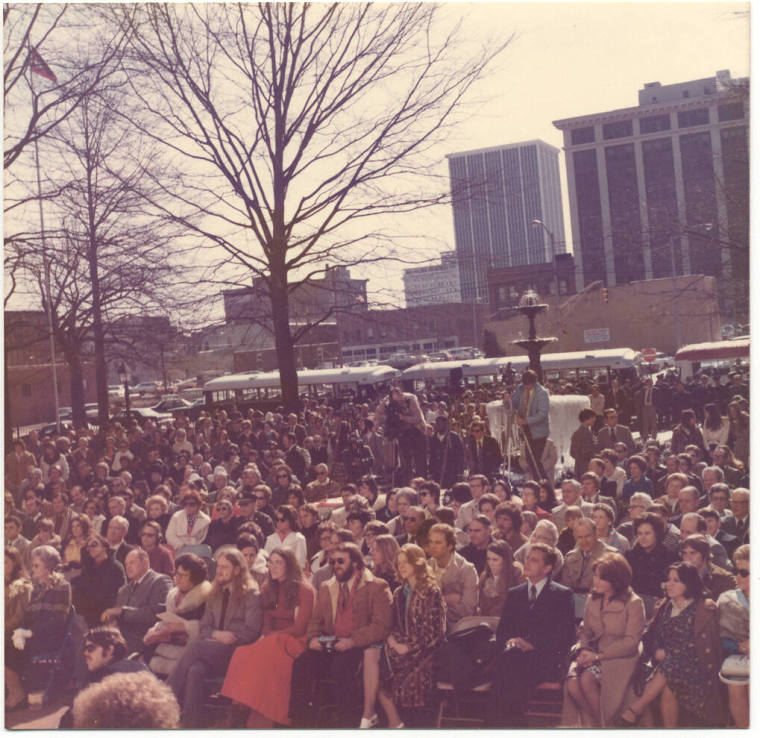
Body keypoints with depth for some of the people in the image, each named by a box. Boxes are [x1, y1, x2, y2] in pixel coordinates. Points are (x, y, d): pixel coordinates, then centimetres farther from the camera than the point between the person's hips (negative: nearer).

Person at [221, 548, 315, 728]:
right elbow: (266, 623, 15)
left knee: (264, 657, -35)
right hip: (270, 640, 5)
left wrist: (270, 637, -11)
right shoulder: (268, 589, 17)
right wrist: (266, 636, -7)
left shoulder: (304, 591, -2)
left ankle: (260, 719, -31)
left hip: (293, 642, -5)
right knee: (242, 654, -28)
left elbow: (299, 628, -6)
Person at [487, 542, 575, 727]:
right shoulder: (514, 594, 24)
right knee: (506, 658, -35)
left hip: (546, 658, -3)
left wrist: (532, 644, -14)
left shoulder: (562, 595, 10)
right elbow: (501, 630, 19)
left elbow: (566, 635, -2)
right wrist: (509, 641, -7)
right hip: (514, 654, 4)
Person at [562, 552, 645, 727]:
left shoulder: (633, 603, -6)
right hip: (594, 654, 5)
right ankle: (592, 723, -2)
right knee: (572, 685, -24)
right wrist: (584, 650, -7)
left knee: (587, 680, -30)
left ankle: (603, 723, -8)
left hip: (619, 658, -5)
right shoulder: (593, 599, 12)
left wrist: (599, 655, -17)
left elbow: (631, 642, -11)